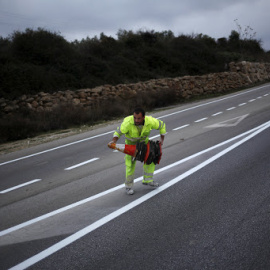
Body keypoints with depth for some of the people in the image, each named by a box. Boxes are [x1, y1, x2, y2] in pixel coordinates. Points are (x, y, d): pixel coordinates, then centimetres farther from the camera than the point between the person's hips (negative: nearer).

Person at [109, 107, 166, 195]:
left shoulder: (150, 121, -32)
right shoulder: (128, 123, -39)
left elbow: (162, 125, -14)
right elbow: (118, 132, -28)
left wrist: (162, 139, -12)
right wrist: (114, 141, -47)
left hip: (143, 141, 3)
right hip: (131, 143, -3)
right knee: (130, 163, -10)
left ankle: (147, 180, 17)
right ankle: (129, 186, 7)